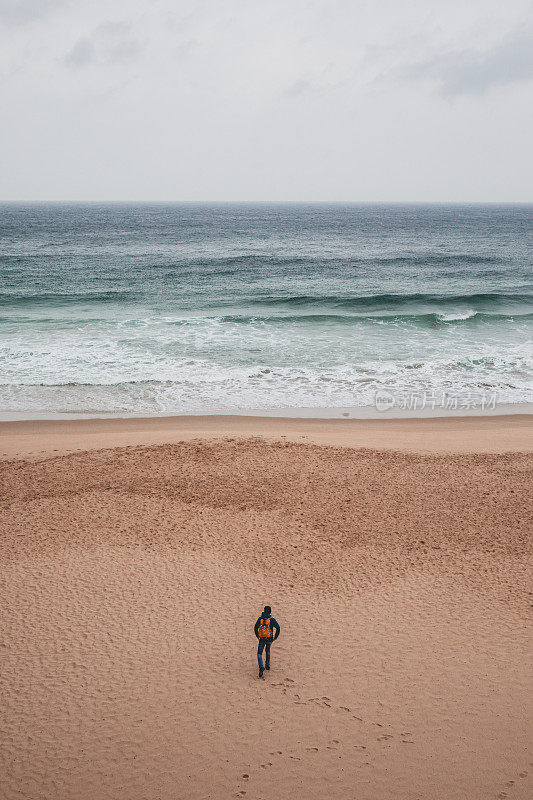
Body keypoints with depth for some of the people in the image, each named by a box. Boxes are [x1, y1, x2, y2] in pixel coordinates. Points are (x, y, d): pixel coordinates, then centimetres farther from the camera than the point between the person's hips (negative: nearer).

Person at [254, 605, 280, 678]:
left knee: (259, 653, 7)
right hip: (269, 639, 0)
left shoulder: (260, 619, 0)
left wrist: (258, 636, 12)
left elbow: (255, 628, 0)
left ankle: (261, 667, -15)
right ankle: (267, 665, 33)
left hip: (261, 639, 0)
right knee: (268, 650, 29)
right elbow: (278, 628, -13)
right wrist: (275, 637, -2)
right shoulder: (272, 619, -6)